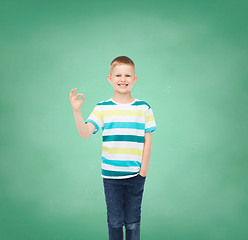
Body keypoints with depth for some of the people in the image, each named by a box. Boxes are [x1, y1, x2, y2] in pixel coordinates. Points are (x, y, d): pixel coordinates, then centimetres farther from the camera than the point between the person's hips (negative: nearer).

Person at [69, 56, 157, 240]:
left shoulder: (143, 108, 1)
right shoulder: (103, 108, -1)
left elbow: (147, 141, 2)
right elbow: (85, 133, -13)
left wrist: (143, 170, -3)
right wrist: (76, 111, -27)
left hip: (135, 176, 0)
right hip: (111, 175, 0)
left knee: (133, 222, 11)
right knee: (115, 221, 12)